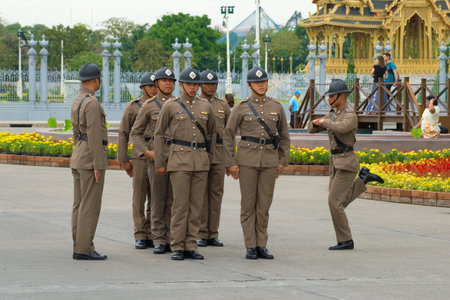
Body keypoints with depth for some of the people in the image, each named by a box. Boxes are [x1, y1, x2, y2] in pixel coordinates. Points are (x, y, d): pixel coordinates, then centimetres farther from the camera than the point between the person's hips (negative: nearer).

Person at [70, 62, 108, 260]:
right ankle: (85, 249, -8)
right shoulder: (92, 103, -17)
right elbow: (94, 135, -20)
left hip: (78, 158, 10)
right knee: (90, 205, -7)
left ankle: (79, 247, 11)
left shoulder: (76, 102, 14)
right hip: (91, 159, -10)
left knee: (79, 204, 9)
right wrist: (98, 166, -19)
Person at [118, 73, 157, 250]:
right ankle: (140, 237, 3)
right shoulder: (133, 107, 1)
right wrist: (124, 160, -3)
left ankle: (151, 235, 9)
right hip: (140, 158, -3)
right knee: (139, 198, -1)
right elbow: (123, 134, 2)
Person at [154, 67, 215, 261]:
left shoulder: (206, 107, 11)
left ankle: (190, 246, 7)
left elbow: (211, 132, 25)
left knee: (196, 205, 3)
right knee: (180, 205, -7)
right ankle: (177, 247, -3)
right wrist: (159, 163, 1)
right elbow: (159, 135, 4)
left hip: (201, 160, 4)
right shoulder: (171, 107, 2)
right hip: (179, 159, -4)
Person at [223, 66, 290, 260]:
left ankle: (261, 246, 10)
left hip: (269, 159, 2)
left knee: (264, 204, 4)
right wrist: (230, 163, -5)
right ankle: (250, 247, 4)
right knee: (248, 204, -1)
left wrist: (282, 162, 8)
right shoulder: (241, 108, -1)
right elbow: (228, 135, 0)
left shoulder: (276, 107, 7)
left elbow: (284, 136, 14)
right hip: (247, 159, -2)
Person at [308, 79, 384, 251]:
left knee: (334, 202, -12)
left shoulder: (350, 116, -12)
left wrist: (324, 122, -20)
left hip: (347, 163, -9)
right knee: (338, 203, 9)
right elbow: (311, 129, 14)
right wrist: (316, 122, -9)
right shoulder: (333, 115, 16)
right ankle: (363, 178, 22)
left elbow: (341, 128, -35)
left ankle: (345, 241, -4)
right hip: (335, 164, 9)